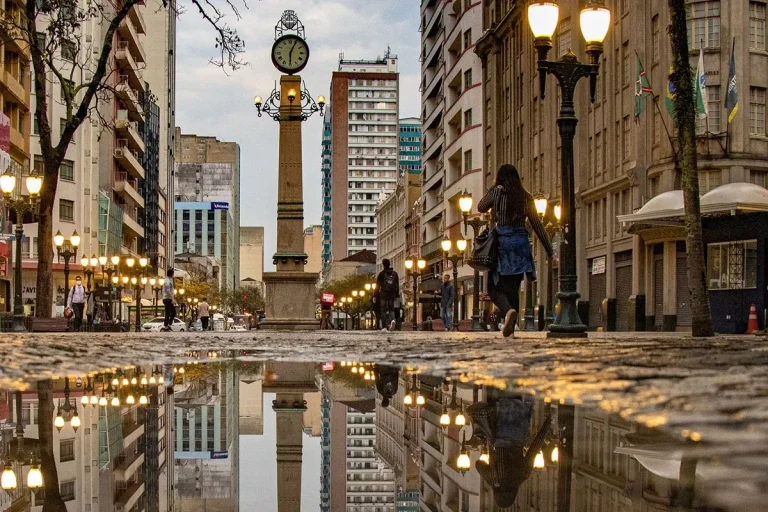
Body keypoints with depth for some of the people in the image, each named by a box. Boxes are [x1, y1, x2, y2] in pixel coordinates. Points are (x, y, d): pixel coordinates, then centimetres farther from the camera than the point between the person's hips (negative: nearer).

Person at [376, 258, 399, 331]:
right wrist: (397, 294, 13)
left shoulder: (381, 274, -2)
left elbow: (377, 285, -3)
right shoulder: (394, 273, 8)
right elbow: (397, 285, 8)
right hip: (392, 294, 2)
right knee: (391, 309, 10)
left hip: (383, 294, -2)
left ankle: (384, 326, 0)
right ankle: (392, 320, -20)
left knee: (384, 310, 3)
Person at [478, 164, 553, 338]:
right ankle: (510, 327, 10)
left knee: (495, 286, 1)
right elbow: (537, 224, 6)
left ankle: (508, 311, -28)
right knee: (513, 287, 11)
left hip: (501, 241, -3)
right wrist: (548, 248, 10)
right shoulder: (526, 196, 7)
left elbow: (481, 208, 17)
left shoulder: (496, 192, -1)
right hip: (521, 242, 3)